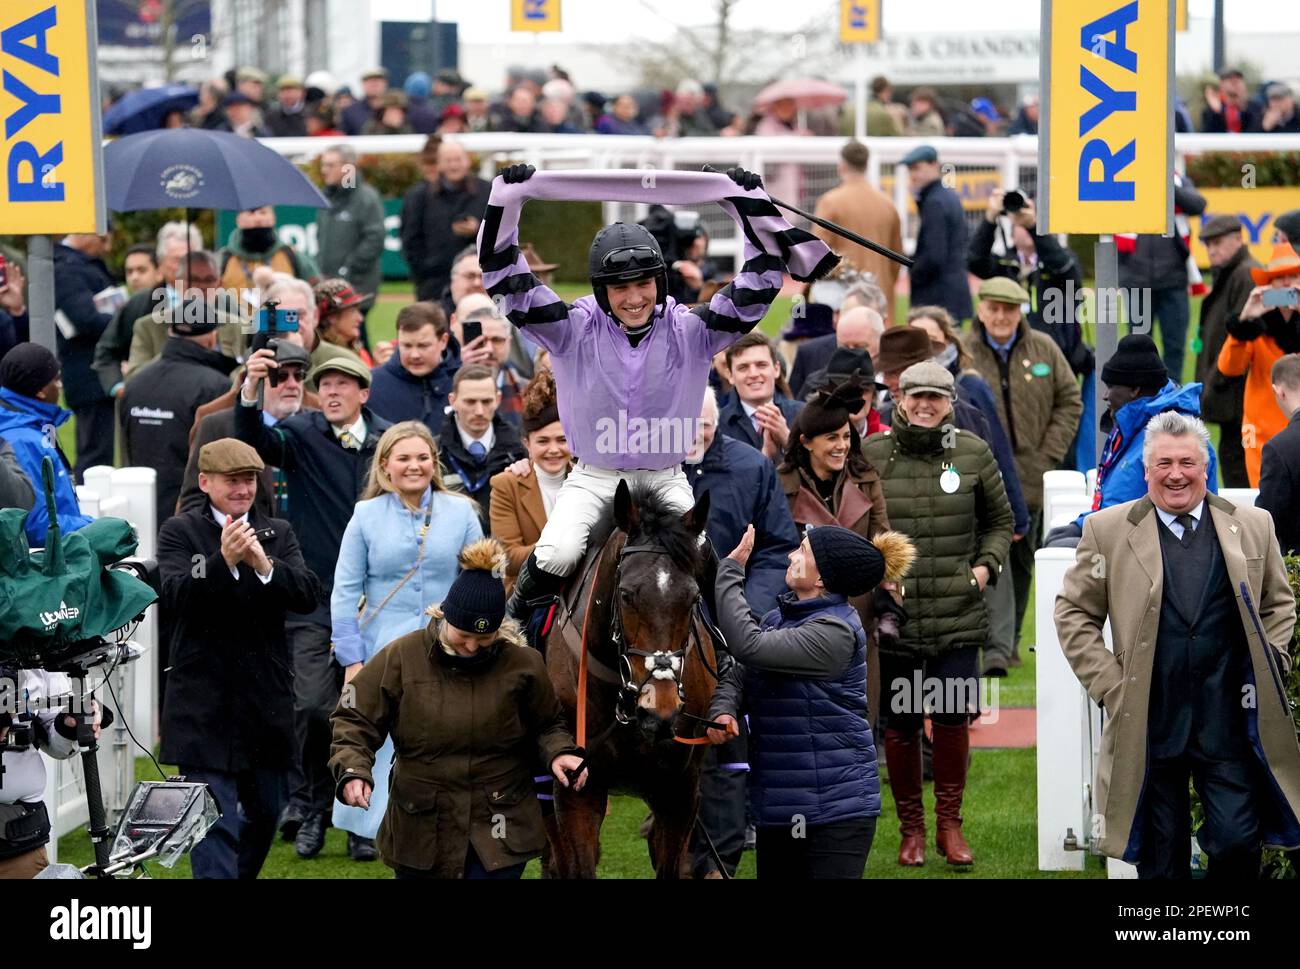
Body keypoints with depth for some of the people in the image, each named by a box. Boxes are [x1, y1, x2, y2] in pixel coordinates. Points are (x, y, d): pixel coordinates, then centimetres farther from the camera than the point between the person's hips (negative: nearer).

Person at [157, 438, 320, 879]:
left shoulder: (278, 533, 9)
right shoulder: (179, 532, -1)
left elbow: (308, 594, -5)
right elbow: (176, 596, -16)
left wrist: (265, 565, -23)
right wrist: (224, 560, -31)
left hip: (267, 700, 4)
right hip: (205, 703, -4)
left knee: (265, 810, 14)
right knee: (215, 820, -10)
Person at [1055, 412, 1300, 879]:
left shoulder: (1253, 526, 7)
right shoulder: (1107, 530, 2)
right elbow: (1073, 614, 6)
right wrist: (1109, 686, -2)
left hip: (1230, 726, 1)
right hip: (1150, 727, -1)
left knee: (1238, 841, -4)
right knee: (1161, 857, 6)